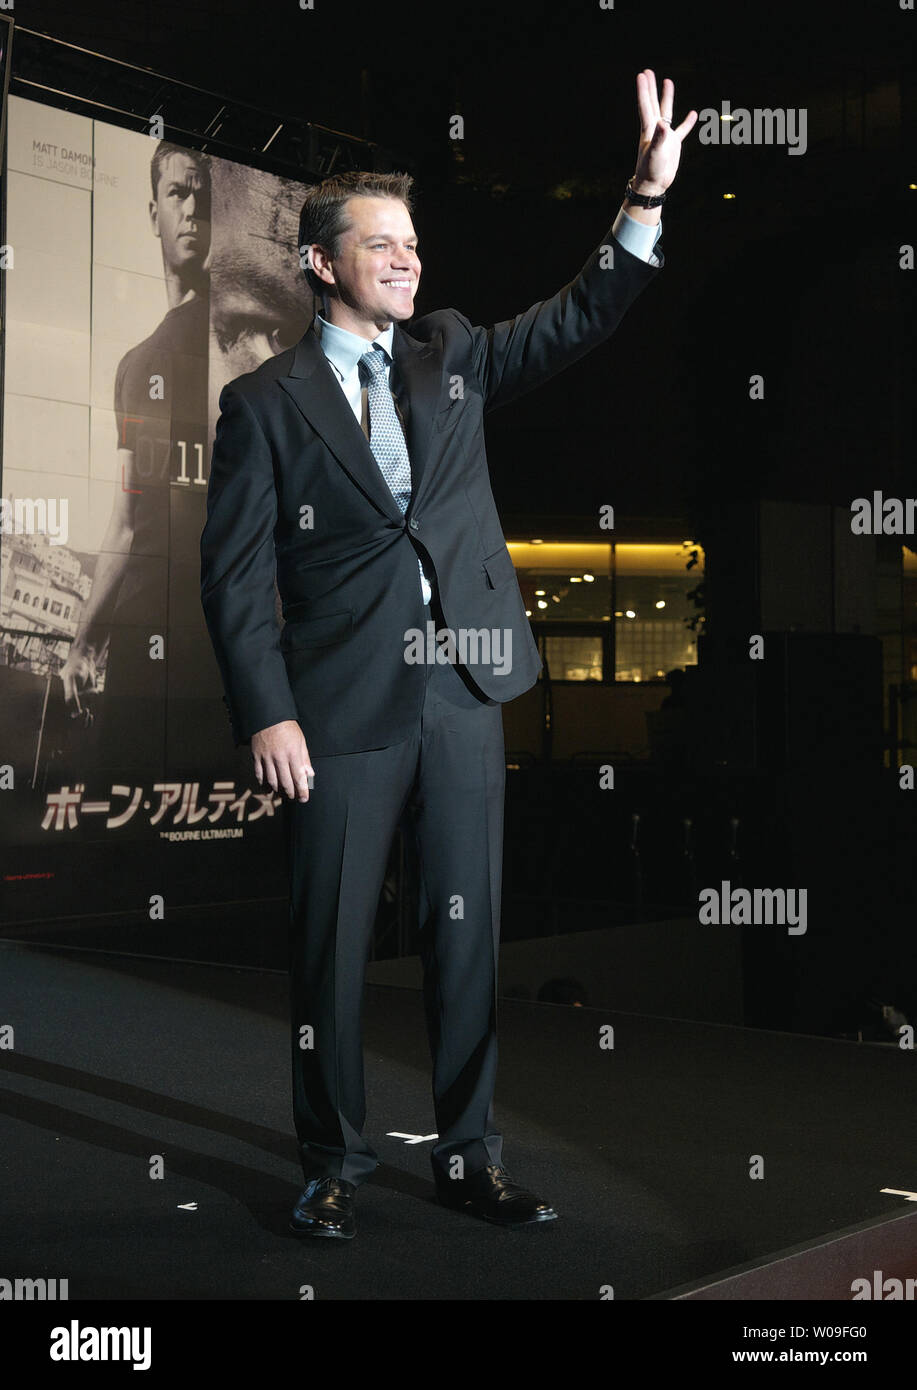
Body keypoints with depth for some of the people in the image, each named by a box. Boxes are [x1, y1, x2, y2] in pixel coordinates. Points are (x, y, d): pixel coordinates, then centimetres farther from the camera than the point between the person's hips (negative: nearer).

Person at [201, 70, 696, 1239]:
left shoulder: (453, 356, 12)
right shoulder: (265, 401, 0)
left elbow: (578, 319, 6)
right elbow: (234, 573, -4)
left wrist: (648, 194, -7)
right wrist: (266, 715, -12)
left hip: (463, 694, 4)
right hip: (343, 706, -3)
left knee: (467, 932, 9)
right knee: (331, 943, 5)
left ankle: (469, 1156, 22)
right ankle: (333, 1163, 21)